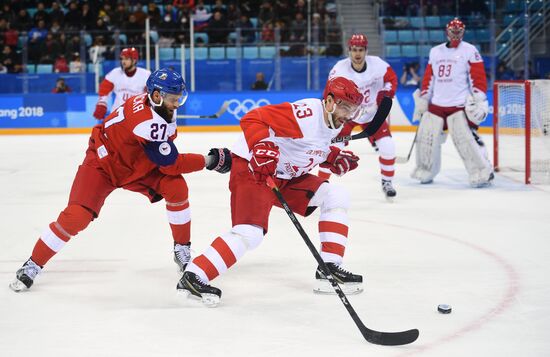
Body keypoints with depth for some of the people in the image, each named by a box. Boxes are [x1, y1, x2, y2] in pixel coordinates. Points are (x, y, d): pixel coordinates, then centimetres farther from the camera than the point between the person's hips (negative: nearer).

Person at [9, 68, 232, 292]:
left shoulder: (162, 107, -10)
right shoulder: (147, 121, -36)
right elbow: (171, 164, -30)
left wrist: (156, 184, 2)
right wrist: (209, 161, -24)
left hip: (137, 163, 7)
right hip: (102, 164, -7)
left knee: (177, 187, -14)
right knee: (76, 216, -18)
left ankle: (182, 250, 2)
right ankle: (33, 265, 0)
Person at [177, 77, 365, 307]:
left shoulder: (333, 123, 6)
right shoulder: (305, 114, -23)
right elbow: (251, 120, -27)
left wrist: (334, 158, 6)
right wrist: (262, 149, -39)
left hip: (286, 175, 10)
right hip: (252, 167, -10)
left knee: (336, 197, 4)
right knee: (250, 232, -24)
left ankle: (329, 269, 4)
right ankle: (193, 277, -20)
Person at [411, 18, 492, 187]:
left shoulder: (470, 51, -2)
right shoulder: (435, 52, 14)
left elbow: (479, 77, -7)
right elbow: (428, 78, 18)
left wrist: (478, 100, -16)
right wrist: (422, 100, 14)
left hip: (460, 104, -5)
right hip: (436, 104, 5)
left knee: (466, 139, -16)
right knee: (426, 138, 5)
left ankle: (483, 173, -9)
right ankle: (426, 172, 23)